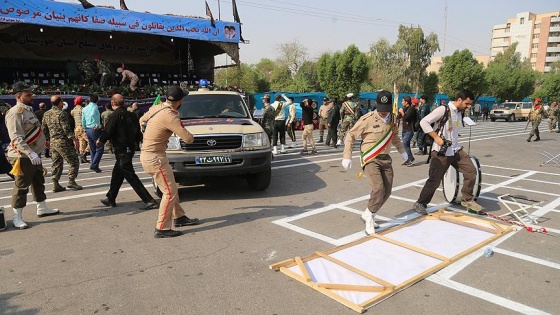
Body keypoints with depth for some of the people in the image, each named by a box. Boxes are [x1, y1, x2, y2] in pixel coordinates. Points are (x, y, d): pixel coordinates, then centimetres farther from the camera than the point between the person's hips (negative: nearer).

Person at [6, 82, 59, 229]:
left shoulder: (28, 110, 13)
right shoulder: (15, 113, -18)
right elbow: (17, 138, -26)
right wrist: (30, 153, -34)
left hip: (33, 155, 10)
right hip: (22, 157, -10)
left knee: (38, 181, 19)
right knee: (21, 186, -2)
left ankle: (42, 208, 33)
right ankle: (17, 217, 7)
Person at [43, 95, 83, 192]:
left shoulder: (46, 114, 12)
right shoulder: (61, 113, -12)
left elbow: (44, 129, 17)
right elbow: (67, 129, -18)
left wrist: (48, 139, 27)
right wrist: (74, 139, -15)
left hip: (52, 142, 8)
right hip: (63, 142, -8)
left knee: (56, 164, 12)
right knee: (74, 162, 0)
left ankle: (55, 184, 11)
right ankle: (71, 181, -4)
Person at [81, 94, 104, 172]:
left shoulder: (85, 108, 13)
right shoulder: (95, 107, -9)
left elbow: (83, 121, 15)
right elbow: (93, 115, -29)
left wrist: (86, 129, 23)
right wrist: (97, 125, -23)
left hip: (88, 130, 8)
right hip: (95, 130, -8)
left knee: (92, 149, 14)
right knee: (99, 149, -3)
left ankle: (94, 166, 18)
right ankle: (94, 165, -12)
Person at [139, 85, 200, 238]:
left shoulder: (156, 108, 4)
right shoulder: (170, 116, -22)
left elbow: (142, 120, 23)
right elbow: (188, 139, -21)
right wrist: (191, 136, 0)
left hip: (147, 154, 9)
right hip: (154, 157, -9)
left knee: (171, 188, 18)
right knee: (170, 192, -4)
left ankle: (179, 217, 29)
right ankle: (161, 229, 1)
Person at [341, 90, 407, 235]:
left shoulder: (392, 120, 7)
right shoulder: (367, 119, -13)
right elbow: (350, 136, -8)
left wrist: (402, 151, 25)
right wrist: (347, 157, -13)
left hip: (386, 159, 7)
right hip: (370, 159, -7)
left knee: (386, 191, 6)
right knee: (378, 188, -22)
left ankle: (368, 214, 25)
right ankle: (370, 218, -1)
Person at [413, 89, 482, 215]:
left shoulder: (460, 113, 11)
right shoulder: (443, 110, -14)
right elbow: (424, 122, -18)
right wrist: (436, 137, -21)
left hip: (456, 150, 8)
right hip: (440, 152, -7)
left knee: (471, 171, 2)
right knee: (434, 181, -3)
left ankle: (467, 200, 19)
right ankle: (420, 203, 14)